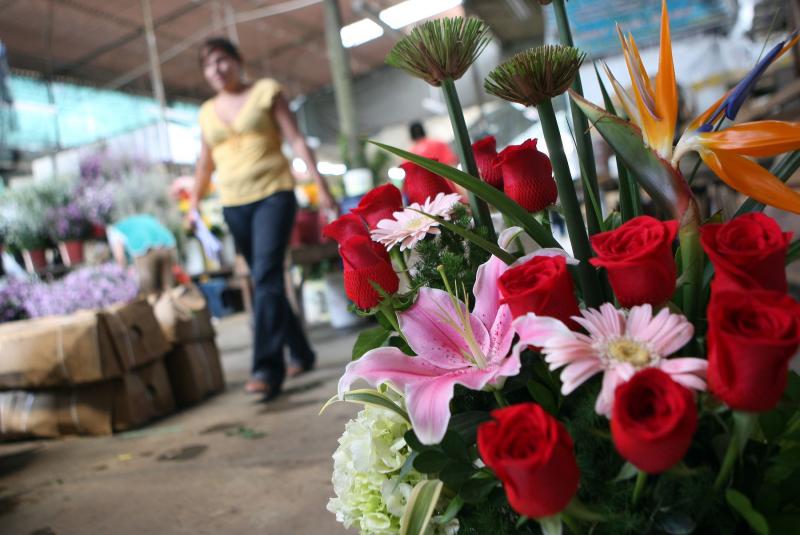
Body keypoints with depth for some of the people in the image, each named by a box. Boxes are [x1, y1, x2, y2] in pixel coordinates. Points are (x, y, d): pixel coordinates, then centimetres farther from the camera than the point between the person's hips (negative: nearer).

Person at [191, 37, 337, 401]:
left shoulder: (266, 91, 4)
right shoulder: (207, 112, 15)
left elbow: (297, 140, -2)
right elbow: (205, 163, 22)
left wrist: (320, 186, -10)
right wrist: (193, 204, 17)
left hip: (273, 194, -5)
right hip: (234, 205, 5)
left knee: (266, 277, -19)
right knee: (264, 281, 8)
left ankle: (267, 369, -21)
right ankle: (301, 354, 22)